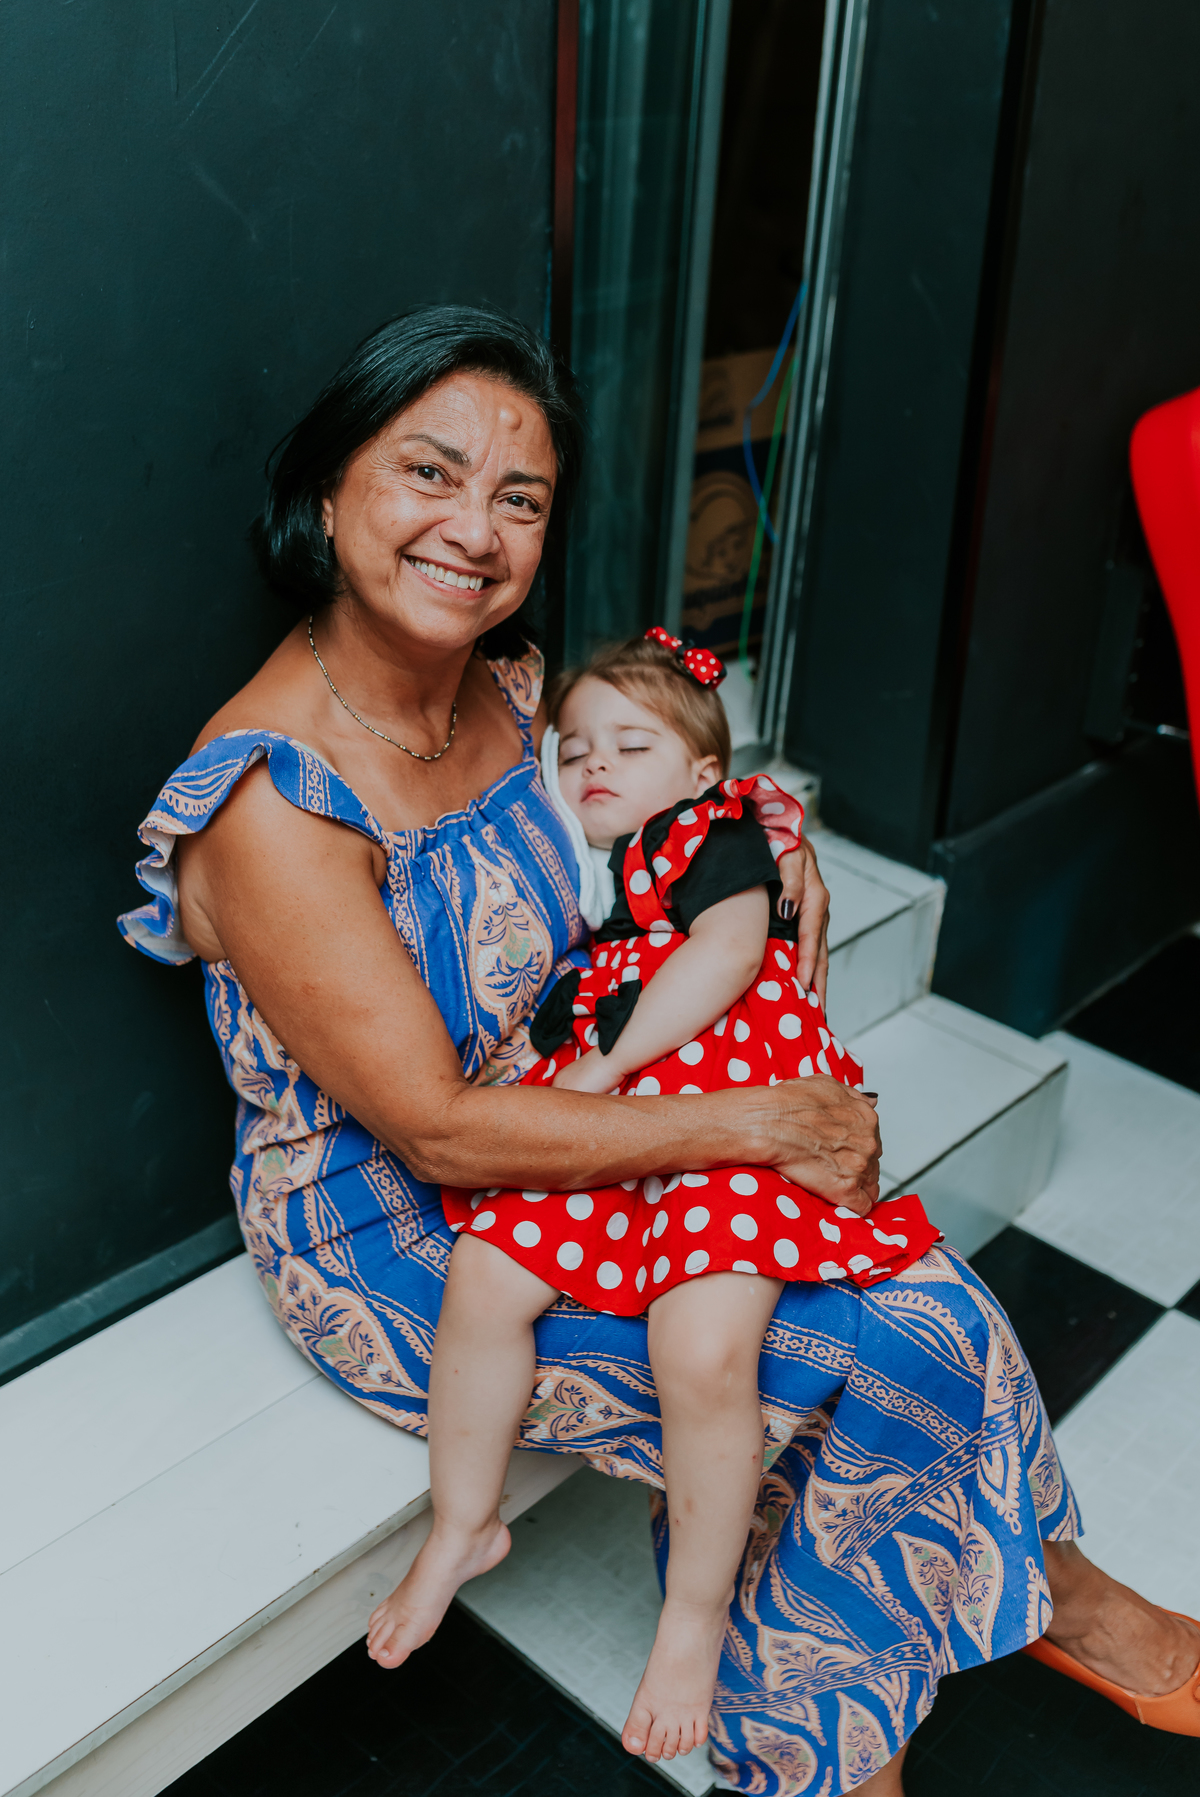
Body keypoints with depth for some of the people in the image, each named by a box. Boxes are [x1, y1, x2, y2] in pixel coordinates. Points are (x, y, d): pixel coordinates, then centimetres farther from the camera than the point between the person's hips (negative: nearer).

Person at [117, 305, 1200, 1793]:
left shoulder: (504, 680, -6)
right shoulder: (270, 799, -28)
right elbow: (436, 1130, -27)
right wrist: (762, 1125, -23)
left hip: (564, 1124, 7)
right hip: (385, 1235, -6)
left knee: (908, 1293, -6)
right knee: (839, 1369, -9)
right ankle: (1030, 1577, 23)